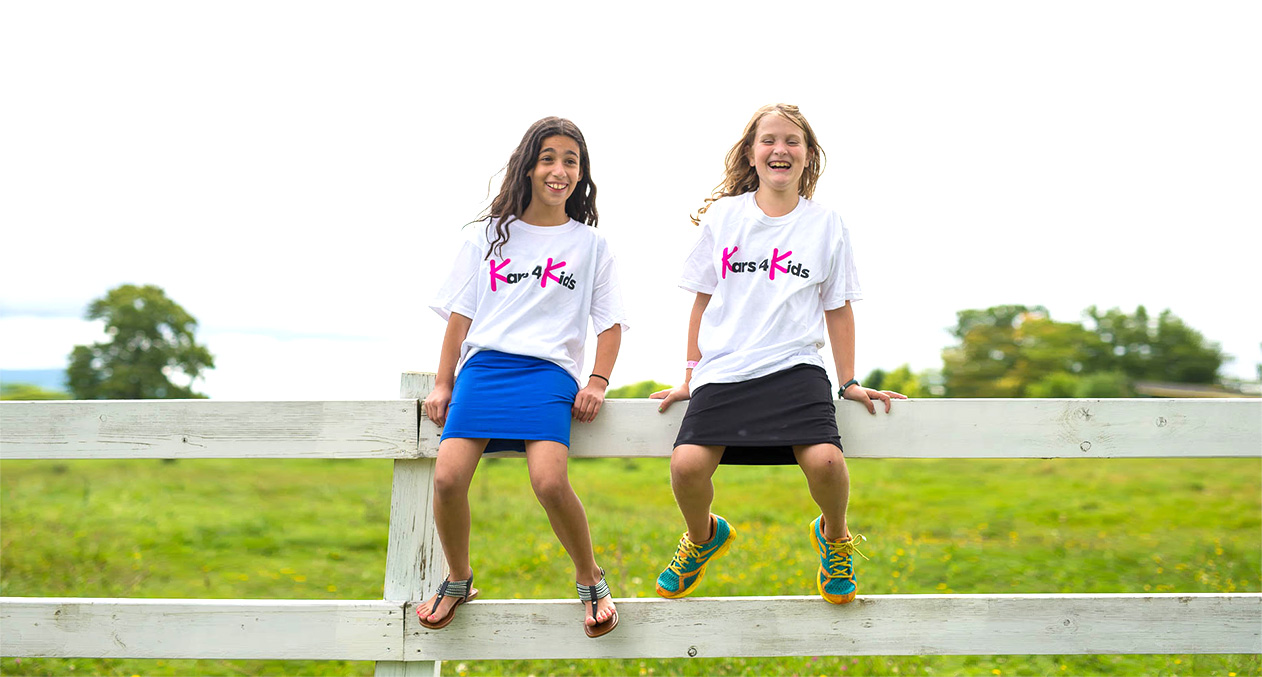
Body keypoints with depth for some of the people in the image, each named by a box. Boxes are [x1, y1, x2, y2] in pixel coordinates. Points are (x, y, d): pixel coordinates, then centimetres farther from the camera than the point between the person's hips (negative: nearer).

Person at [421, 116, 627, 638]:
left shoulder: (590, 243, 15)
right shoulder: (488, 235, 16)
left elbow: (610, 324, 14)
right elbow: (460, 315, 15)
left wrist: (598, 382, -1)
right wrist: (442, 384, 7)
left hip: (549, 370, -1)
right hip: (483, 364, 2)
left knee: (549, 481, -27)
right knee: (447, 477, -21)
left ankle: (590, 577, 0)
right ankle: (457, 579, 6)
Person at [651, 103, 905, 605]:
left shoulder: (825, 224, 9)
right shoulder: (723, 216, 9)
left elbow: (838, 310, 14)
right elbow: (703, 301, 14)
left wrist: (850, 383, 13)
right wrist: (689, 377, 13)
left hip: (795, 365, 0)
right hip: (723, 368, 1)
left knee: (824, 460, -27)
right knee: (687, 464, -23)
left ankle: (833, 535, 9)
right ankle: (704, 536, 13)